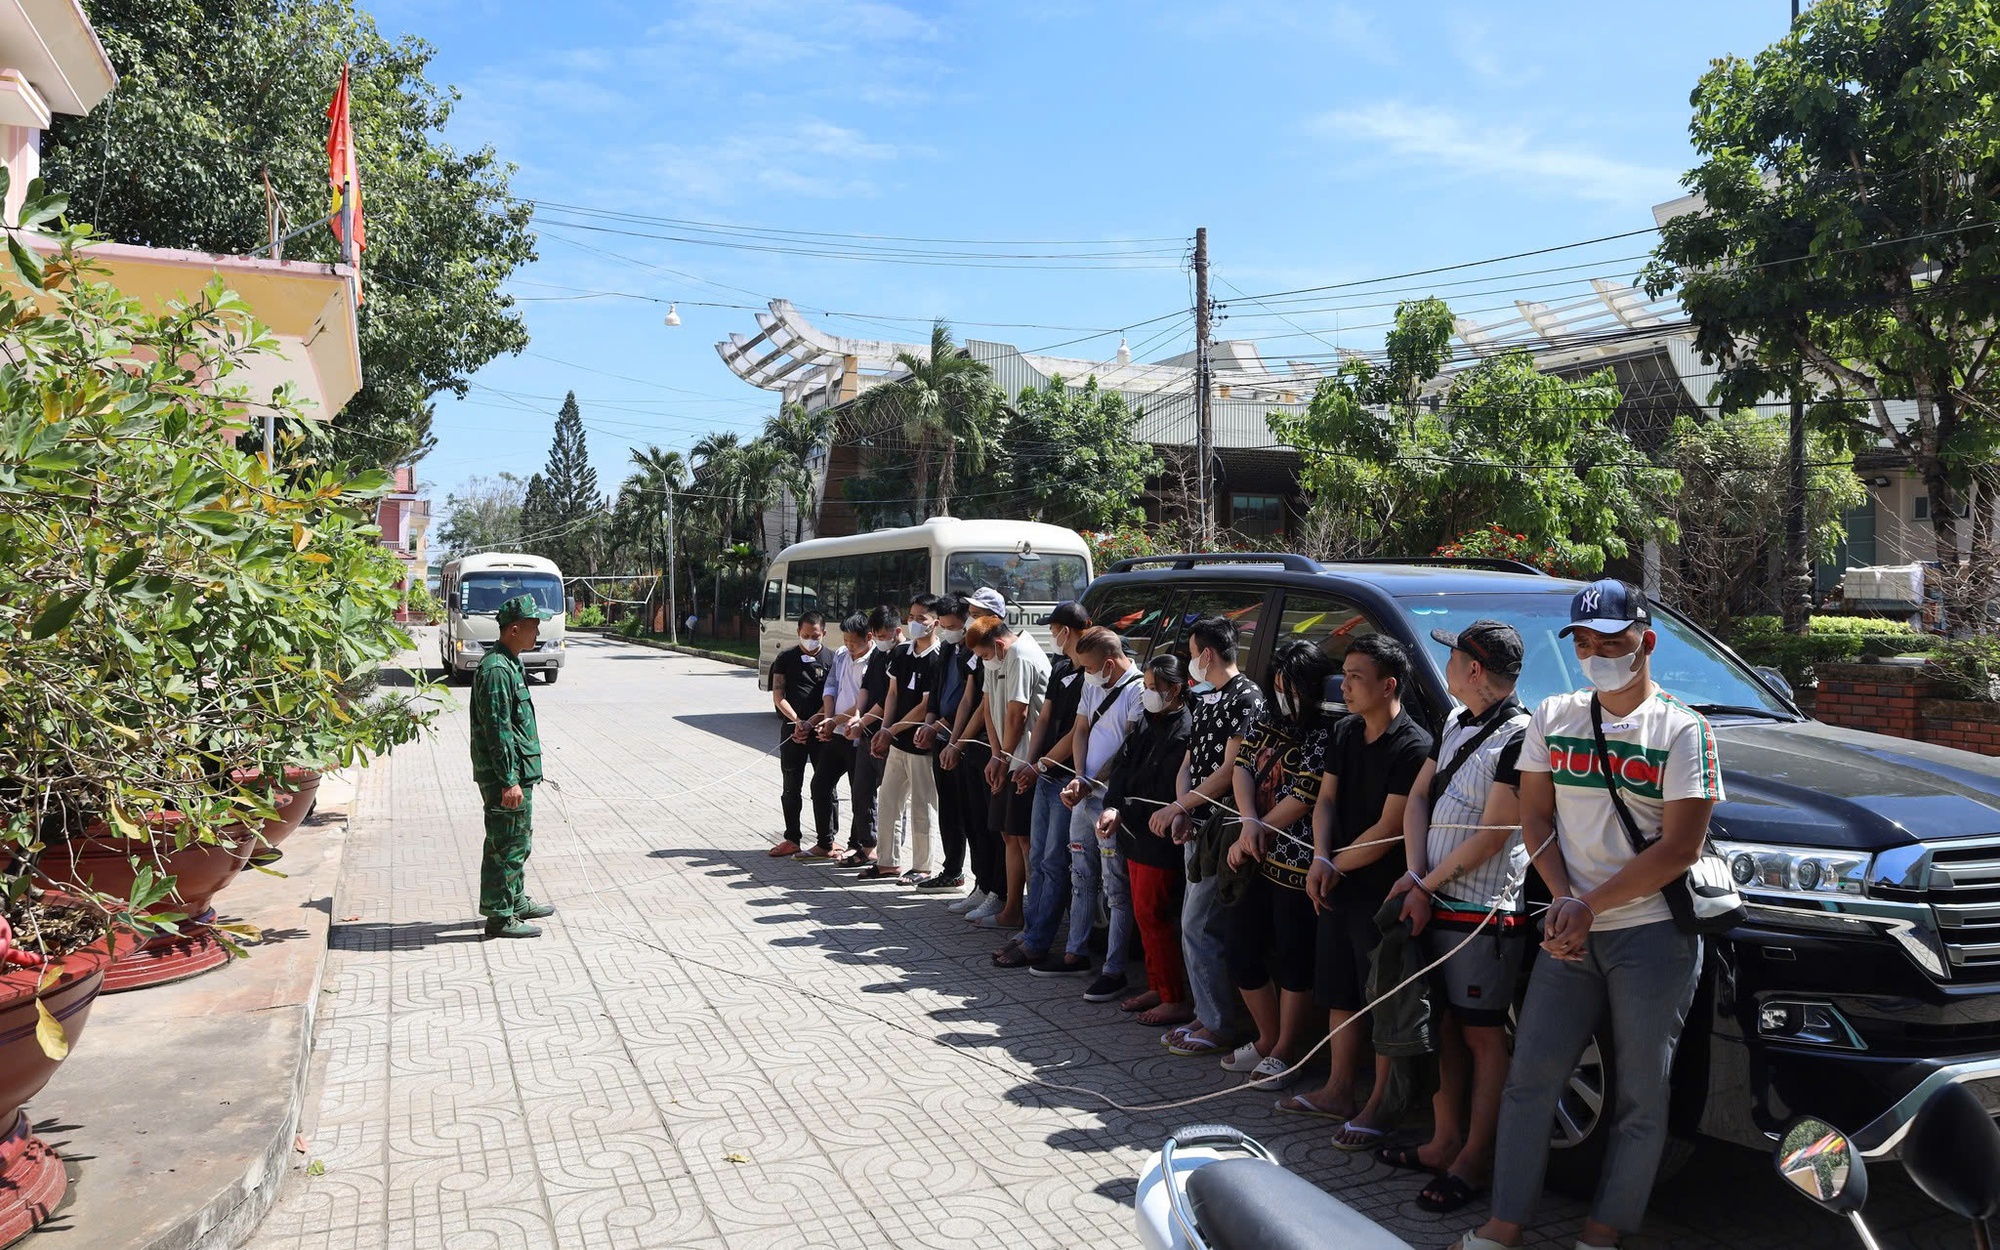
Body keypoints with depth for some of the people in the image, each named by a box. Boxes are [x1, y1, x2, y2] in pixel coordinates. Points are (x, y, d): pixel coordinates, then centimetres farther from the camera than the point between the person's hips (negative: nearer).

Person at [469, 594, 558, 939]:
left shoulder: (510, 664, 14)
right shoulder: (496, 670, -19)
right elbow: (497, 730, -22)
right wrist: (509, 781, -23)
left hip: (518, 771, 11)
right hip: (505, 775, -11)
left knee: (519, 839, 21)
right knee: (507, 844, -3)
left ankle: (516, 901, 34)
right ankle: (500, 917, 5)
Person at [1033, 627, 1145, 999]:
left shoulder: (1138, 691, -15)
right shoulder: (1093, 684, 10)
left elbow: (1130, 751, -16)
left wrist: (1092, 784, -14)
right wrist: (1078, 777, 0)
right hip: (1083, 797, 9)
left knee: (1116, 888, -1)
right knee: (1081, 879, 18)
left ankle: (1114, 970, 5)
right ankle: (1076, 954, 30)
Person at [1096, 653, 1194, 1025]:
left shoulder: (1183, 732, -17)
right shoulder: (1149, 723, 10)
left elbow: (1165, 795, -21)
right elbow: (1123, 767, 6)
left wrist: (1123, 813, -18)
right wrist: (1111, 807, -8)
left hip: (1161, 840, -9)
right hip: (1136, 835, 9)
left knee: (1151, 914, -4)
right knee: (1145, 913, 15)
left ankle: (1176, 1000, 6)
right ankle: (1156, 988, 27)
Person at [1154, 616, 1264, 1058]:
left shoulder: (1246, 697, -12)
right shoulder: (1205, 700, 17)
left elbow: (1230, 770, -17)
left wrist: (1177, 808, -14)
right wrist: (1181, 812, -3)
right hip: (1195, 827, 9)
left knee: (1198, 926, -7)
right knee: (1197, 924, 13)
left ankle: (1217, 1026, 3)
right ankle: (1206, 1014, 23)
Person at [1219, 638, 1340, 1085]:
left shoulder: (1326, 735, -13)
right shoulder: (1268, 723, 11)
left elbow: (1304, 798, -17)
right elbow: (1242, 766, 4)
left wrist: (1256, 834, -10)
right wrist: (1249, 823, -12)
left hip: (1296, 863, -8)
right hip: (1257, 862, 8)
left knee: (1293, 958, 4)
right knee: (1240, 948, 13)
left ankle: (1285, 1051, 21)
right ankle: (1268, 1039, 31)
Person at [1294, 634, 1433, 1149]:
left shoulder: (1414, 747, -17)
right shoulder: (1345, 732, 8)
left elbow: (1388, 830, -18)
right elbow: (1326, 800, 8)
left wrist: (1335, 866, -7)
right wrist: (1321, 861, -8)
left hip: (1382, 893, -8)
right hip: (1338, 888, 8)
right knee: (1340, 992, 17)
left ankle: (1380, 1104, 15)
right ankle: (1337, 1090, 30)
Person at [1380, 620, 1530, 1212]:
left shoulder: (1517, 736, -14)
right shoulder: (1454, 722, 12)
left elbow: (1492, 835, -17)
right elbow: (1419, 796, 11)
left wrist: (1425, 886, -10)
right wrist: (1416, 876, -3)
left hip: (1483, 912, -8)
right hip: (1433, 907, 8)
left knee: (1482, 1035, 3)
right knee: (1445, 1026, 15)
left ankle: (1475, 1158, 13)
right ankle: (1444, 1141, 26)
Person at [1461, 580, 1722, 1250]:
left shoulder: (1683, 729, -4)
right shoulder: (1552, 717, 9)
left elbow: (1680, 848, -10)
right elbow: (1535, 818, 10)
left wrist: (1590, 906, -12)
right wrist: (1562, 899, -5)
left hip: (1653, 933, -3)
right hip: (1570, 933, 4)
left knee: (1641, 1097, 4)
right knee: (1530, 1075, 3)